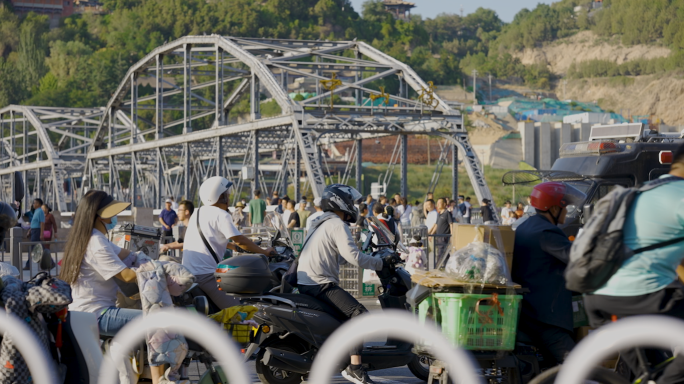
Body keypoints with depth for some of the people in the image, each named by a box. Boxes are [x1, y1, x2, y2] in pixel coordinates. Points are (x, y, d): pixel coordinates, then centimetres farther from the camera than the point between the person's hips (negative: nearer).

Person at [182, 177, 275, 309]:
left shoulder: (197, 213, 18)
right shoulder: (221, 215, -10)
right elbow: (240, 240, -14)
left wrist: (232, 246, 41)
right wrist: (264, 252, -2)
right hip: (206, 275, -10)